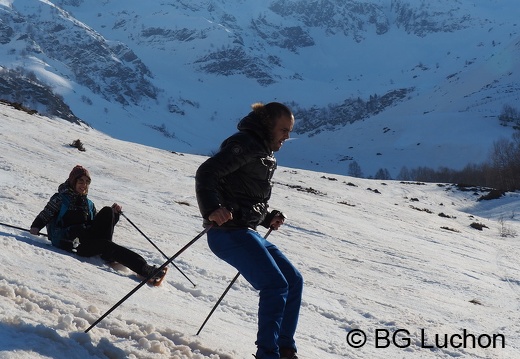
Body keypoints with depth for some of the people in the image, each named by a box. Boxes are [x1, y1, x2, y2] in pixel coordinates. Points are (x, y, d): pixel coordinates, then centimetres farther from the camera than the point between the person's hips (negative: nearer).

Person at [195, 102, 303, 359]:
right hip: (229, 232, -10)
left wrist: (269, 219, 12)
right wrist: (212, 209, -35)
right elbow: (206, 173, -21)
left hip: (246, 232, 10)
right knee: (275, 285, -18)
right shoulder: (245, 143, -10)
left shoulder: (265, 154, 20)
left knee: (294, 281, 11)